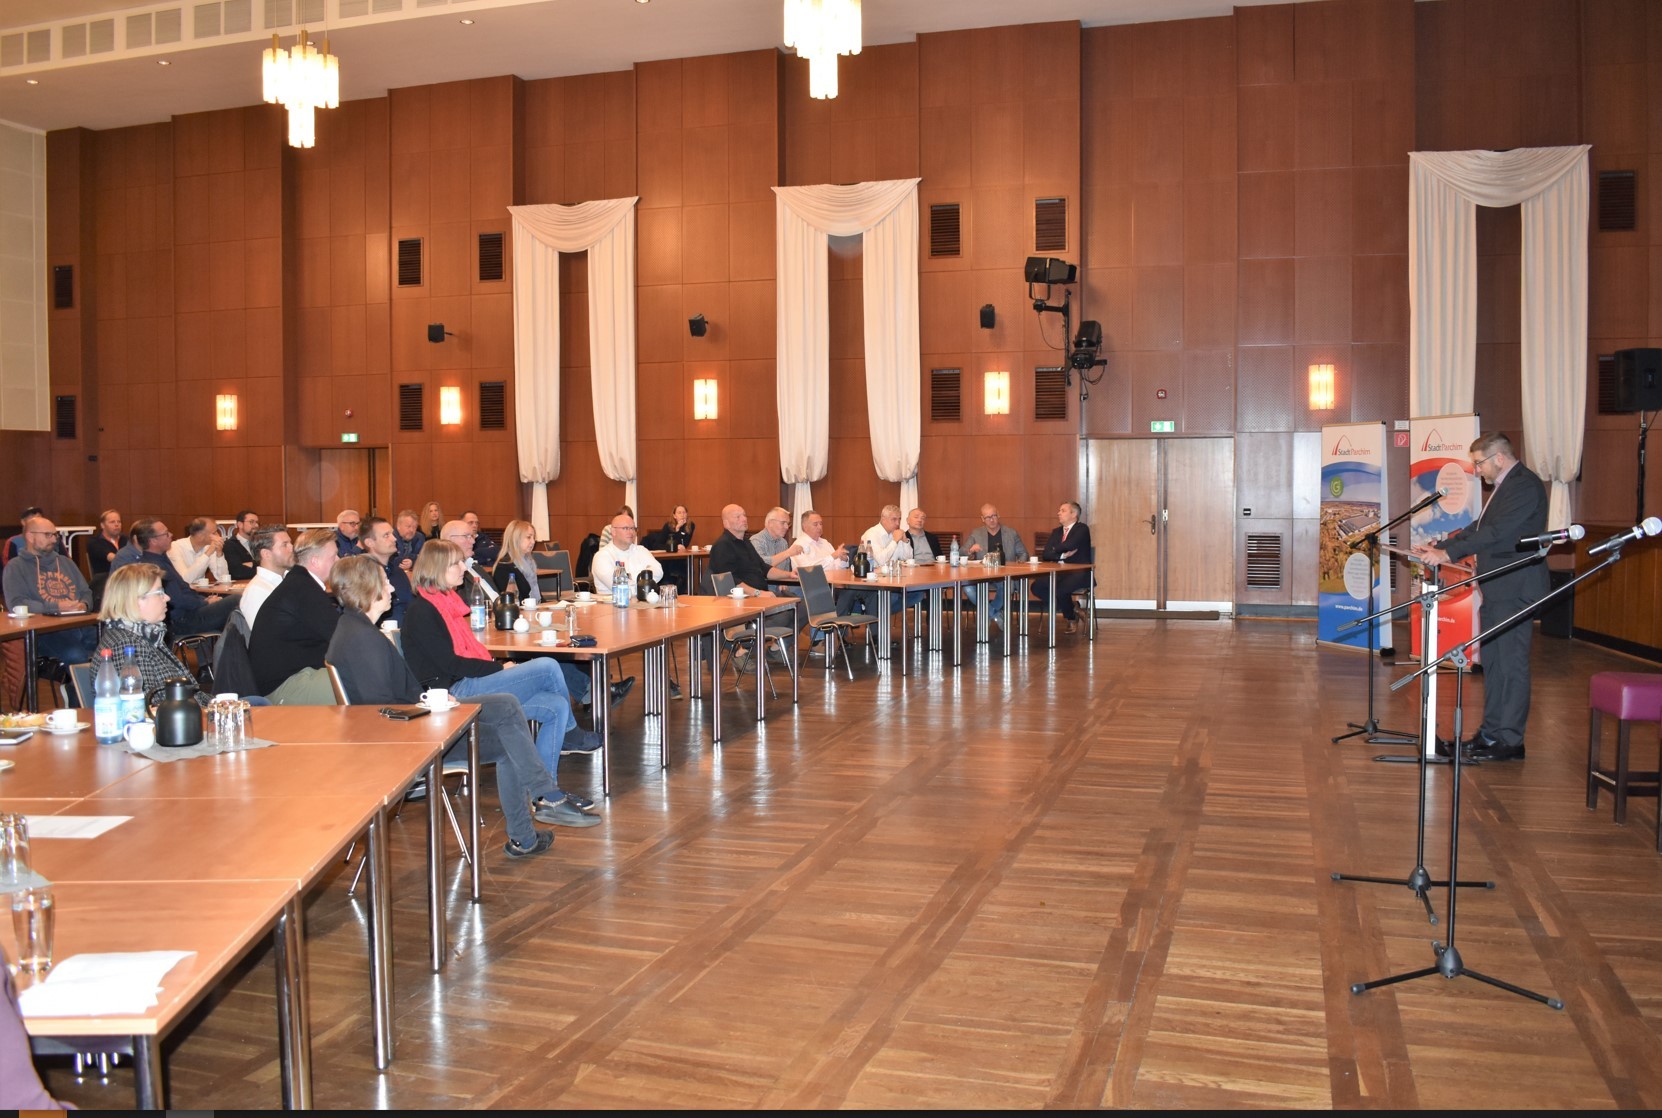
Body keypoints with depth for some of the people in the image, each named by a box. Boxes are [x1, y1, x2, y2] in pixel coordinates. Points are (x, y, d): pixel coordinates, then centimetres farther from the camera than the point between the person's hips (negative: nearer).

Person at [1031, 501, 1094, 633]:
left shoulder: (1082, 529, -3)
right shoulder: (1056, 532, 17)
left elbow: (1069, 545, -22)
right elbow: (1045, 554, 5)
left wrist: (1055, 550, -3)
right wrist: (1062, 555, -13)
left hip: (1079, 574, -7)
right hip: (1060, 573, 7)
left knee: (1060, 589, -34)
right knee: (1036, 587, -18)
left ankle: (1071, 618, -3)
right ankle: (1070, 611, -2)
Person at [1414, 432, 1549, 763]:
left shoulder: (1525, 485, -14)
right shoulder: (1505, 485, 18)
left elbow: (1498, 532, -23)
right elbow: (1480, 528, 19)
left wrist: (1448, 552, -23)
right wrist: (1438, 547, 10)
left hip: (1515, 590, -11)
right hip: (1496, 590, 11)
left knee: (1511, 664, -5)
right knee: (1492, 662, 14)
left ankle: (1510, 741, 0)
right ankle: (1490, 733, 21)